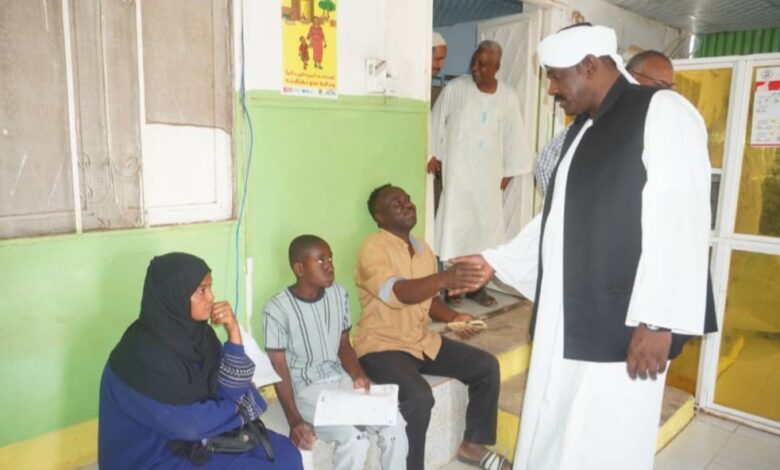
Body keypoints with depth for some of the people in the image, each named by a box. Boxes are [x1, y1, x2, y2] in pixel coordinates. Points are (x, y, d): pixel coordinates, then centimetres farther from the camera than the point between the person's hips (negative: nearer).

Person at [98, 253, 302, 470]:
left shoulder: (195, 330, -5)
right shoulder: (145, 354, -27)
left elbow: (229, 390, -5)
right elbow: (191, 423, -25)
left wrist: (233, 332, -17)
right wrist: (244, 405, -9)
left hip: (193, 438, 7)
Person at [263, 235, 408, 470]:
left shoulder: (339, 294, 2)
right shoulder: (277, 310, -16)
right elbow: (279, 369, -13)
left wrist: (358, 376, -7)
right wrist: (294, 420, -20)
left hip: (340, 380, 6)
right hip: (305, 390, -5)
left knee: (395, 424, -12)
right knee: (354, 438, -25)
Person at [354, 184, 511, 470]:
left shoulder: (422, 248, 8)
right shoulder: (372, 249, -17)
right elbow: (397, 293, -34)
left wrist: (453, 317, -3)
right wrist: (444, 279, -49)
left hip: (422, 340, 8)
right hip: (381, 346, -8)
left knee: (486, 367, 3)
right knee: (419, 396, -32)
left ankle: (472, 445, 19)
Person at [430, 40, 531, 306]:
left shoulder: (508, 97, 3)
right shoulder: (455, 88, -3)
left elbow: (513, 136, 8)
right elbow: (437, 122, 4)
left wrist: (509, 171, 8)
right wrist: (433, 154, 0)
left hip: (489, 173, 3)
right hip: (457, 170, -2)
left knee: (486, 226, 6)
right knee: (455, 225, -2)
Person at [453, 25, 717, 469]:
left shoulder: (663, 111, -7)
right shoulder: (582, 128, 17)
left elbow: (679, 223, -16)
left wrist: (657, 321, -20)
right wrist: (495, 260, 20)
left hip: (623, 324, -7)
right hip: (567, 322, 8)